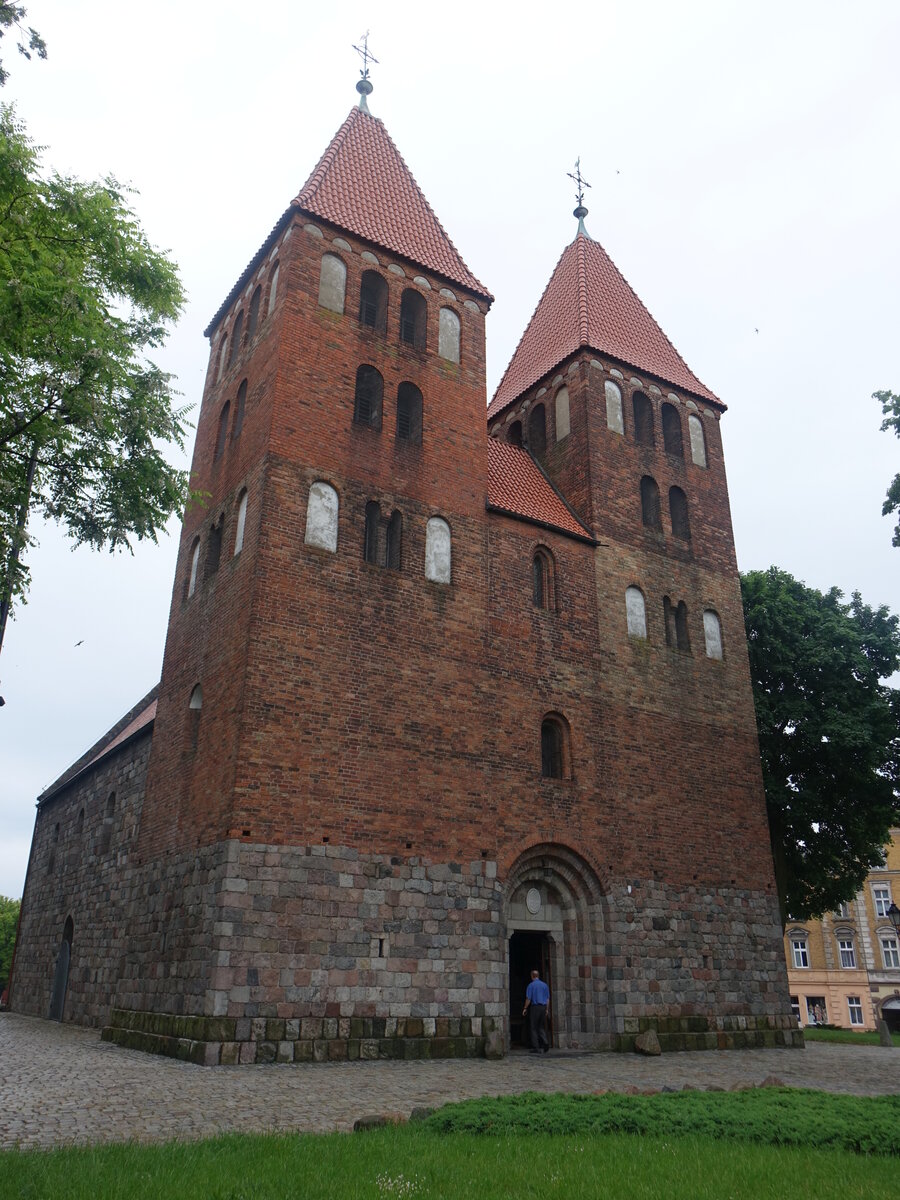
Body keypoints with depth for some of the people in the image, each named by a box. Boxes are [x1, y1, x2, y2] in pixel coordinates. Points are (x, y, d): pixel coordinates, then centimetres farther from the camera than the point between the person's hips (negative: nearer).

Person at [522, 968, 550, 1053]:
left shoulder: (531, 985, -5)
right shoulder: (545, 985, 9)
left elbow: (528, 999, -8)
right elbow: (548, 999, 12)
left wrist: (525, 1009, 2)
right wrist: (547, 1009, 19)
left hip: (534, 1007, -5)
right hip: (543, 1007, 5)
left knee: (533, 1028, 3)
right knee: (541, 1027, 14)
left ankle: (536, 1048, 2)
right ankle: (545, 1042, -8)